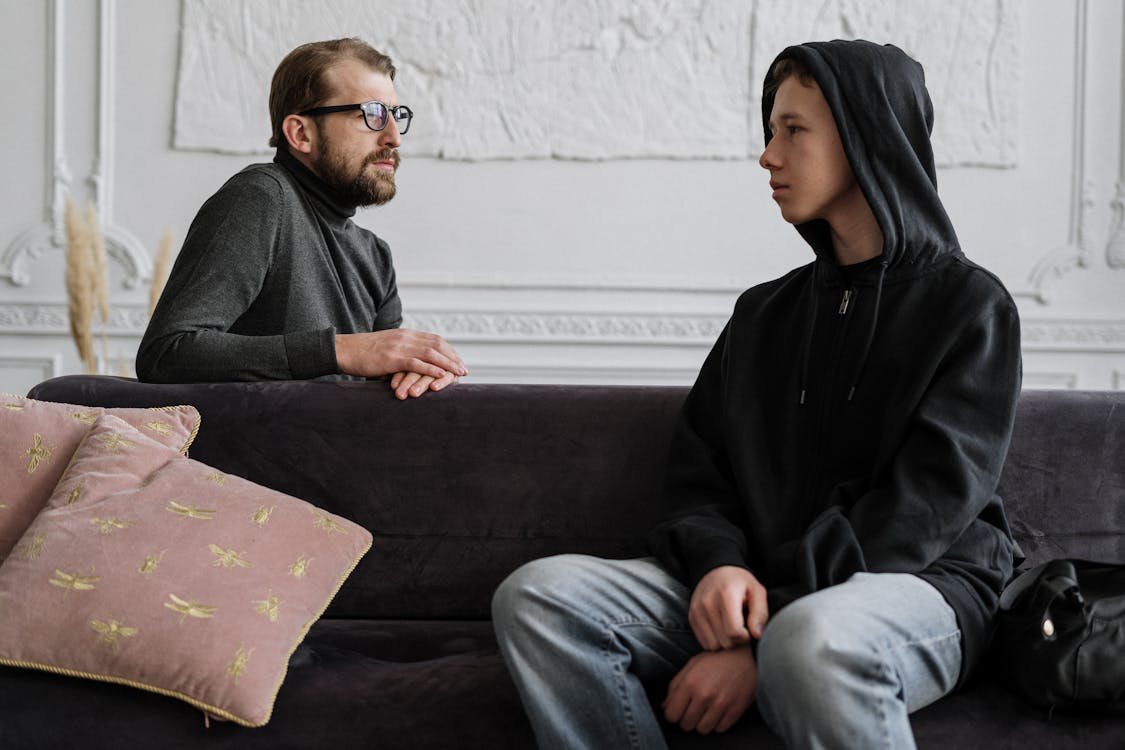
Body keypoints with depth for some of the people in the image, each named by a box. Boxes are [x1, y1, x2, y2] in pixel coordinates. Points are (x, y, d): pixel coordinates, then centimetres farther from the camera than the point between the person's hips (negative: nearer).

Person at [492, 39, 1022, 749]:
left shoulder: (969, 304, 1)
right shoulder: (762, 312, 20)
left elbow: (923, 507, -10)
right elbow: (696, 470, 15)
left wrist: (760, 641, -19)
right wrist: (718, 561, -11)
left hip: (919, 583, -5)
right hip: (750, 585, 6)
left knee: (813, 640, -43)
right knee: (538, 594, -18)